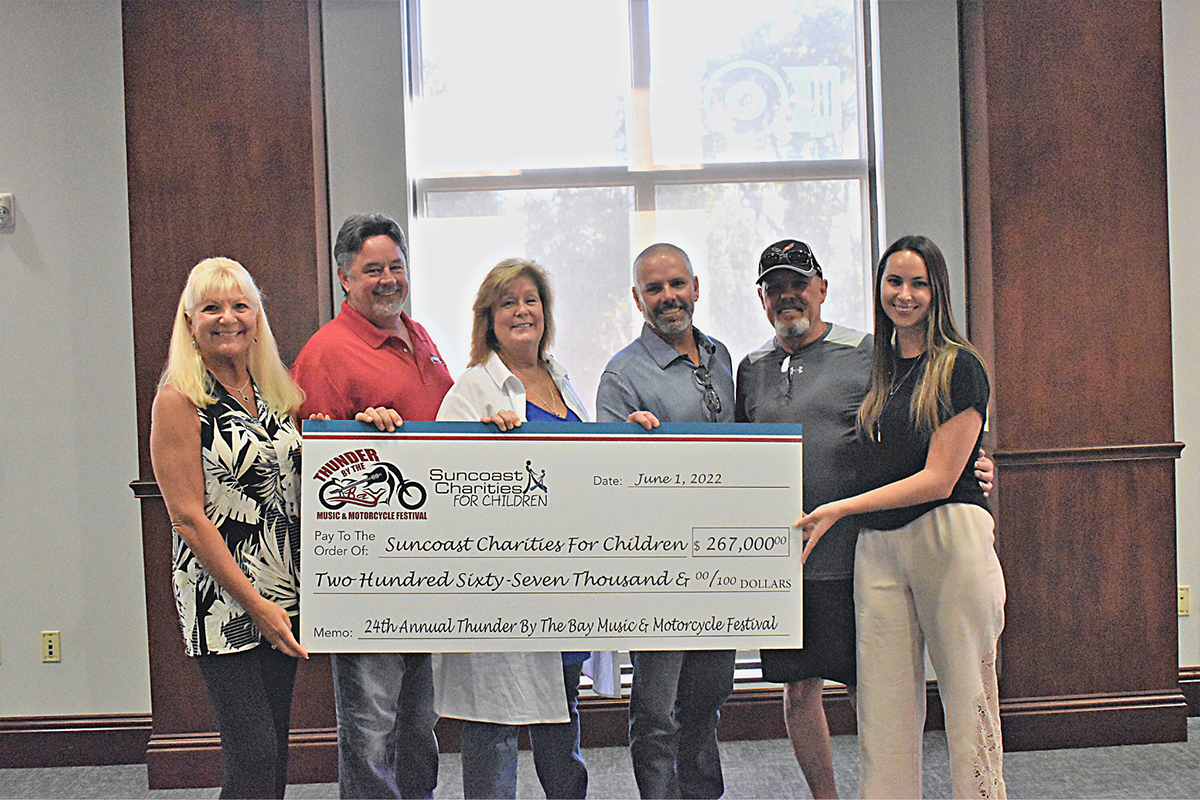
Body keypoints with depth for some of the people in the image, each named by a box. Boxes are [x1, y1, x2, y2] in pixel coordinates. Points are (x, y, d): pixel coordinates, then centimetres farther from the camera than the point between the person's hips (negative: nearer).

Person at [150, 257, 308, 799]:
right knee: (254, 756, -7)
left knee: (275, 748, 12)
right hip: (221, 598, -6)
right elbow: (188, 516, -13)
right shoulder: (179, 399, -8)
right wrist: (254, 603, -15)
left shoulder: (276, 390, 11)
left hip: (284, 596, 6)